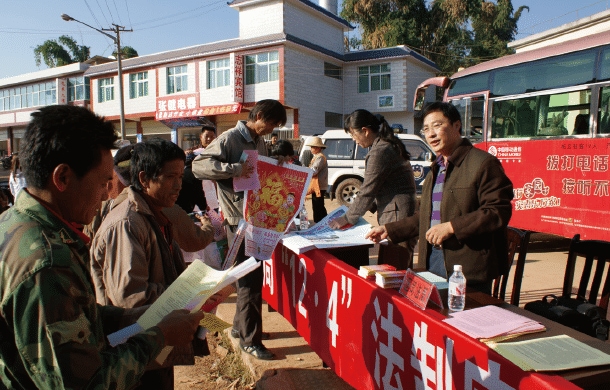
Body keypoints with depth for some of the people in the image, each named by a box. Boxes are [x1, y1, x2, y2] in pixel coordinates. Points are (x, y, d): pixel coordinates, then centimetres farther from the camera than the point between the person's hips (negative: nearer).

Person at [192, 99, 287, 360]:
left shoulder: (260, 142, 14)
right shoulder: (229, 139, -12)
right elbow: (198, 165, -20)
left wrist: (278, 164, 5)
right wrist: (233, 169, -30)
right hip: (239, 220, -9)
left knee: (250, 275, 17)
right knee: (251, 278, -3)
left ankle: (240, 325, 34)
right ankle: (250, 340, 10)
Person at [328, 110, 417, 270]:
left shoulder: (379, 152, -15)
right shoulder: (389, 145, 15)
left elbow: (367, 191, -12)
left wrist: (346, 219, -2)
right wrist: (371, 206, 14)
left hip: (396, 218, -10)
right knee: (401, 272, 15)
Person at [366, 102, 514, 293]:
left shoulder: (482, 163, -10)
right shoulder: (436, 169, 19)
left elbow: (499, 211, -18)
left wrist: (451, 227, -22)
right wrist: (389, 230, 17)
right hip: (433, 263, 8)